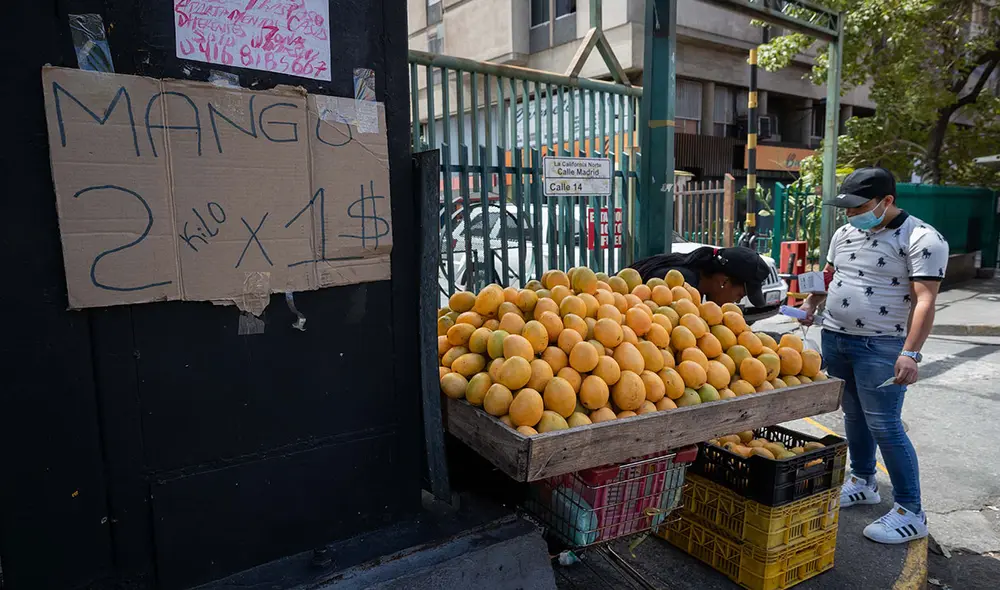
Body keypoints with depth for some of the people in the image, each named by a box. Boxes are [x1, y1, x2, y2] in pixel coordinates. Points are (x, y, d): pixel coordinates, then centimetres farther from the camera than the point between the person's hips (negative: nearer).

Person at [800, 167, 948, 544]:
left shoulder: (922, 240, -12)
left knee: (883, 425, -6)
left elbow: (925, 300, -20)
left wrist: (911, 353, -28)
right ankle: (863, 483, 35)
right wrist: (812, 305, 13)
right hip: (834, 338, 7)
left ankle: (910, 513, 8)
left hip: (881, 347, -7)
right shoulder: (845, 234, 9)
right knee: (854, 414, 17)